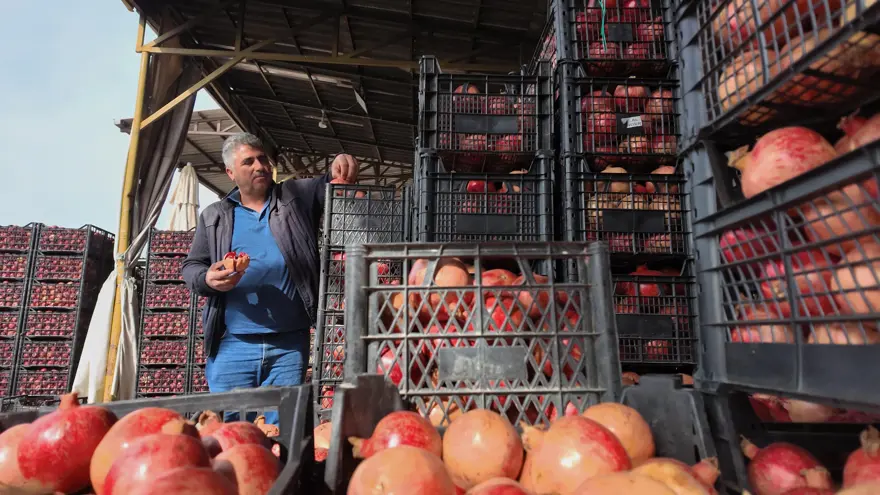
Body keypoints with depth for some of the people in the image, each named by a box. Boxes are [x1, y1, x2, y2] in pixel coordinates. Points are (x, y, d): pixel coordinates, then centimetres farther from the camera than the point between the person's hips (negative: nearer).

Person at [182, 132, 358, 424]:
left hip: (289, 345, -1)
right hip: (232, 346, 1)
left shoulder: (297, 197, 9)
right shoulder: (214, 217, 12)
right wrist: (207, 279, -10)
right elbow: (191, 266, 13)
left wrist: (340, 168, -21)